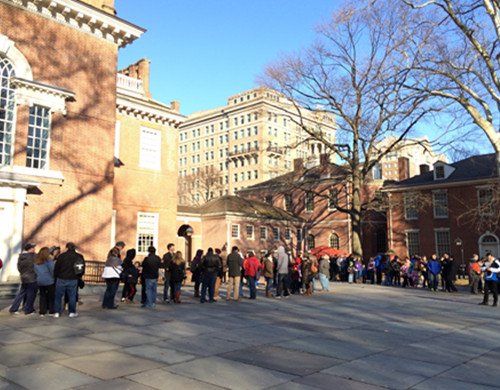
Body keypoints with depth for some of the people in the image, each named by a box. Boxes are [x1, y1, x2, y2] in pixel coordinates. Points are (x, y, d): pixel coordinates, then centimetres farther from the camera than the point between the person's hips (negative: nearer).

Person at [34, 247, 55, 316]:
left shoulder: (36, 260, 5)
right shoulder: (48, 260, -10)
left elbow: (35, 271, 12)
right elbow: (52, 270, -11)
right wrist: (54, 278, 3)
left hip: (39, 281, 5)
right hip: (49, 281, -5)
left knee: (42, 296, 12)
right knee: (51, 296, 6)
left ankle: (42, 312, 12)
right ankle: (51, 311, 7)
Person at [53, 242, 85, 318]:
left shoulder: (62, 256, -7)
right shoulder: (79, 257, 2)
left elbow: (56, 268, -5)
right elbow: (83, 270, 6)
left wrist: (56, 277, 10)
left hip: (61, 279, -2)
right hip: (73, 280, 2)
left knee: (58, 296, 10)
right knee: (72, 296, 11)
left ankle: (56, 313, 12)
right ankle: (72, 312, 14)